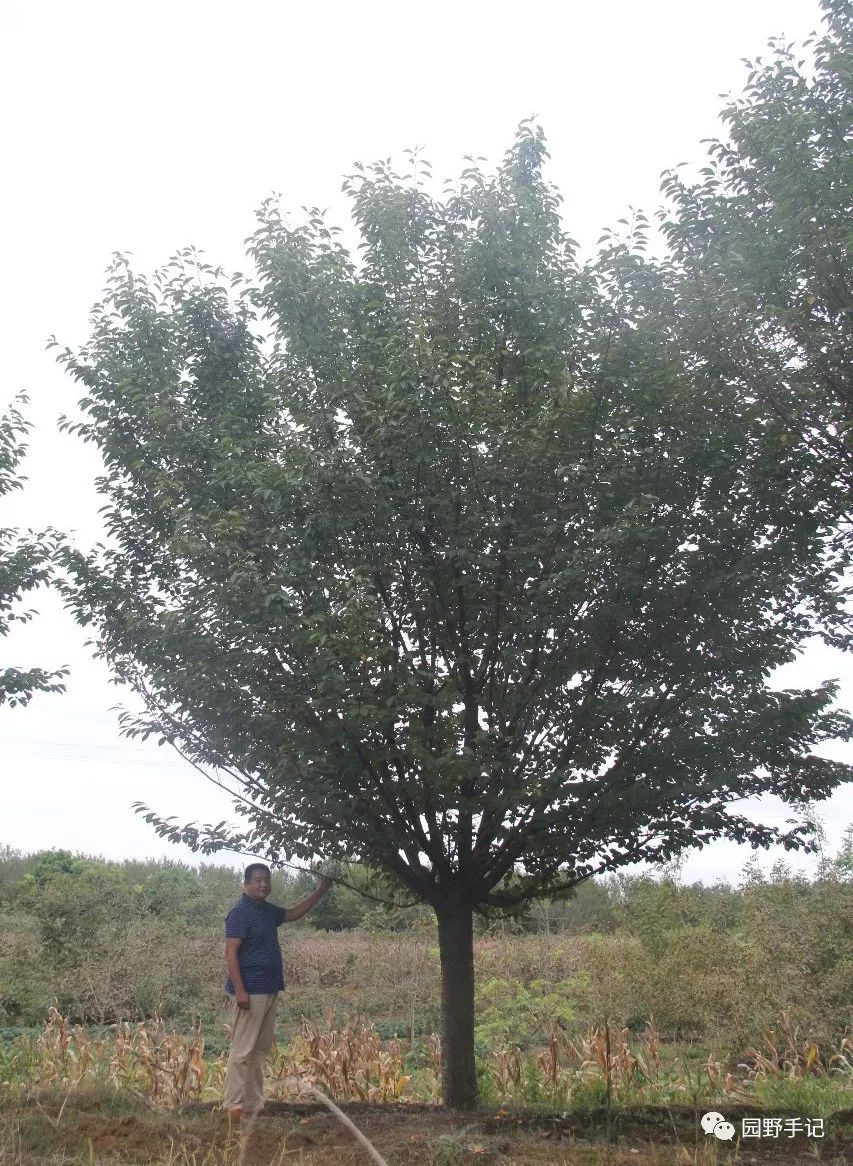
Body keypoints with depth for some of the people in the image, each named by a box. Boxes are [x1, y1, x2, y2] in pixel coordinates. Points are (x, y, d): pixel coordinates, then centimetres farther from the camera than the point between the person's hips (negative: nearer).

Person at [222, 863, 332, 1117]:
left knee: (260, 1049, 13)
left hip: (269, 991, 9)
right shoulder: (240, 912, -12)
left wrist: (320, 892, 23)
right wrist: (240, 991, -22)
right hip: (250, 992, -9)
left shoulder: (268, 911, 14)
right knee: (242, 1050, -6)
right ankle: (234, 1105, -1)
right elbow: (230, 953, -16)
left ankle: (254, 1104, 19)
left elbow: (293, 913, 31)